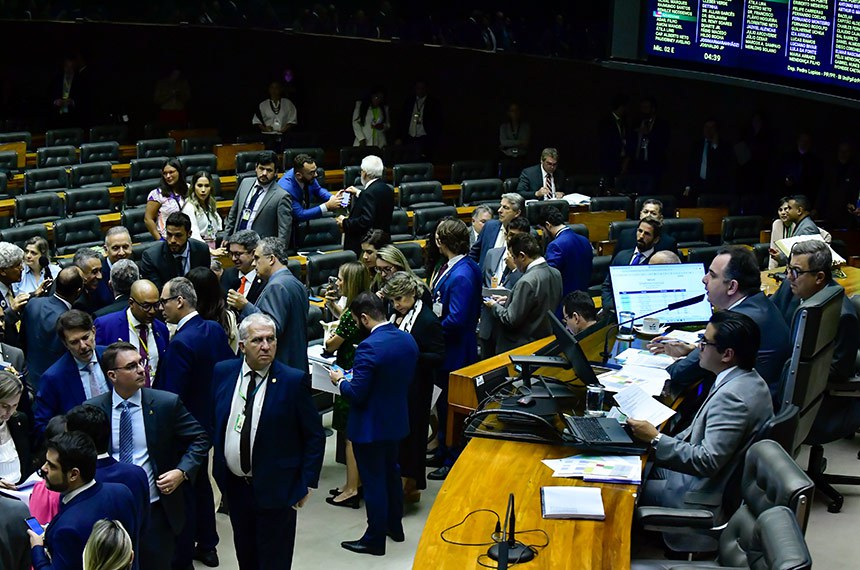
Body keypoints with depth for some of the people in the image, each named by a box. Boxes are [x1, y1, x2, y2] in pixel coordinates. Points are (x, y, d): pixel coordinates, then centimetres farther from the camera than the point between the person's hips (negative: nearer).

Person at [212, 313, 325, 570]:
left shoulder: (293, 380, -13)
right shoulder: (223, 372, -1)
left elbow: (315, 436, -7)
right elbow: (214, 422, 12)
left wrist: (307, 483, -9)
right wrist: (217, 467, 8)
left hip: (275, 489, -4)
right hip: (234, 485, 4)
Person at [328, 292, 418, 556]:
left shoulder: (368, 348, -28)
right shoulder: (408, 339, -3)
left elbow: (357, 394, -24)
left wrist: (340, 381, -6)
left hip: (370, 426, -8)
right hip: (397, 421, 8)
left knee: (373, 480, 5)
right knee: (391, 472, 24)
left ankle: (375, 539, 17)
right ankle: (395, 526, 39)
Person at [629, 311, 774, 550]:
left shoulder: (732, 396, -29)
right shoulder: (747, 379, 3)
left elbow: (707, 461, -30)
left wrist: (656, 439, -23)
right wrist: (667, 442, 5)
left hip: (703, 499, -10)